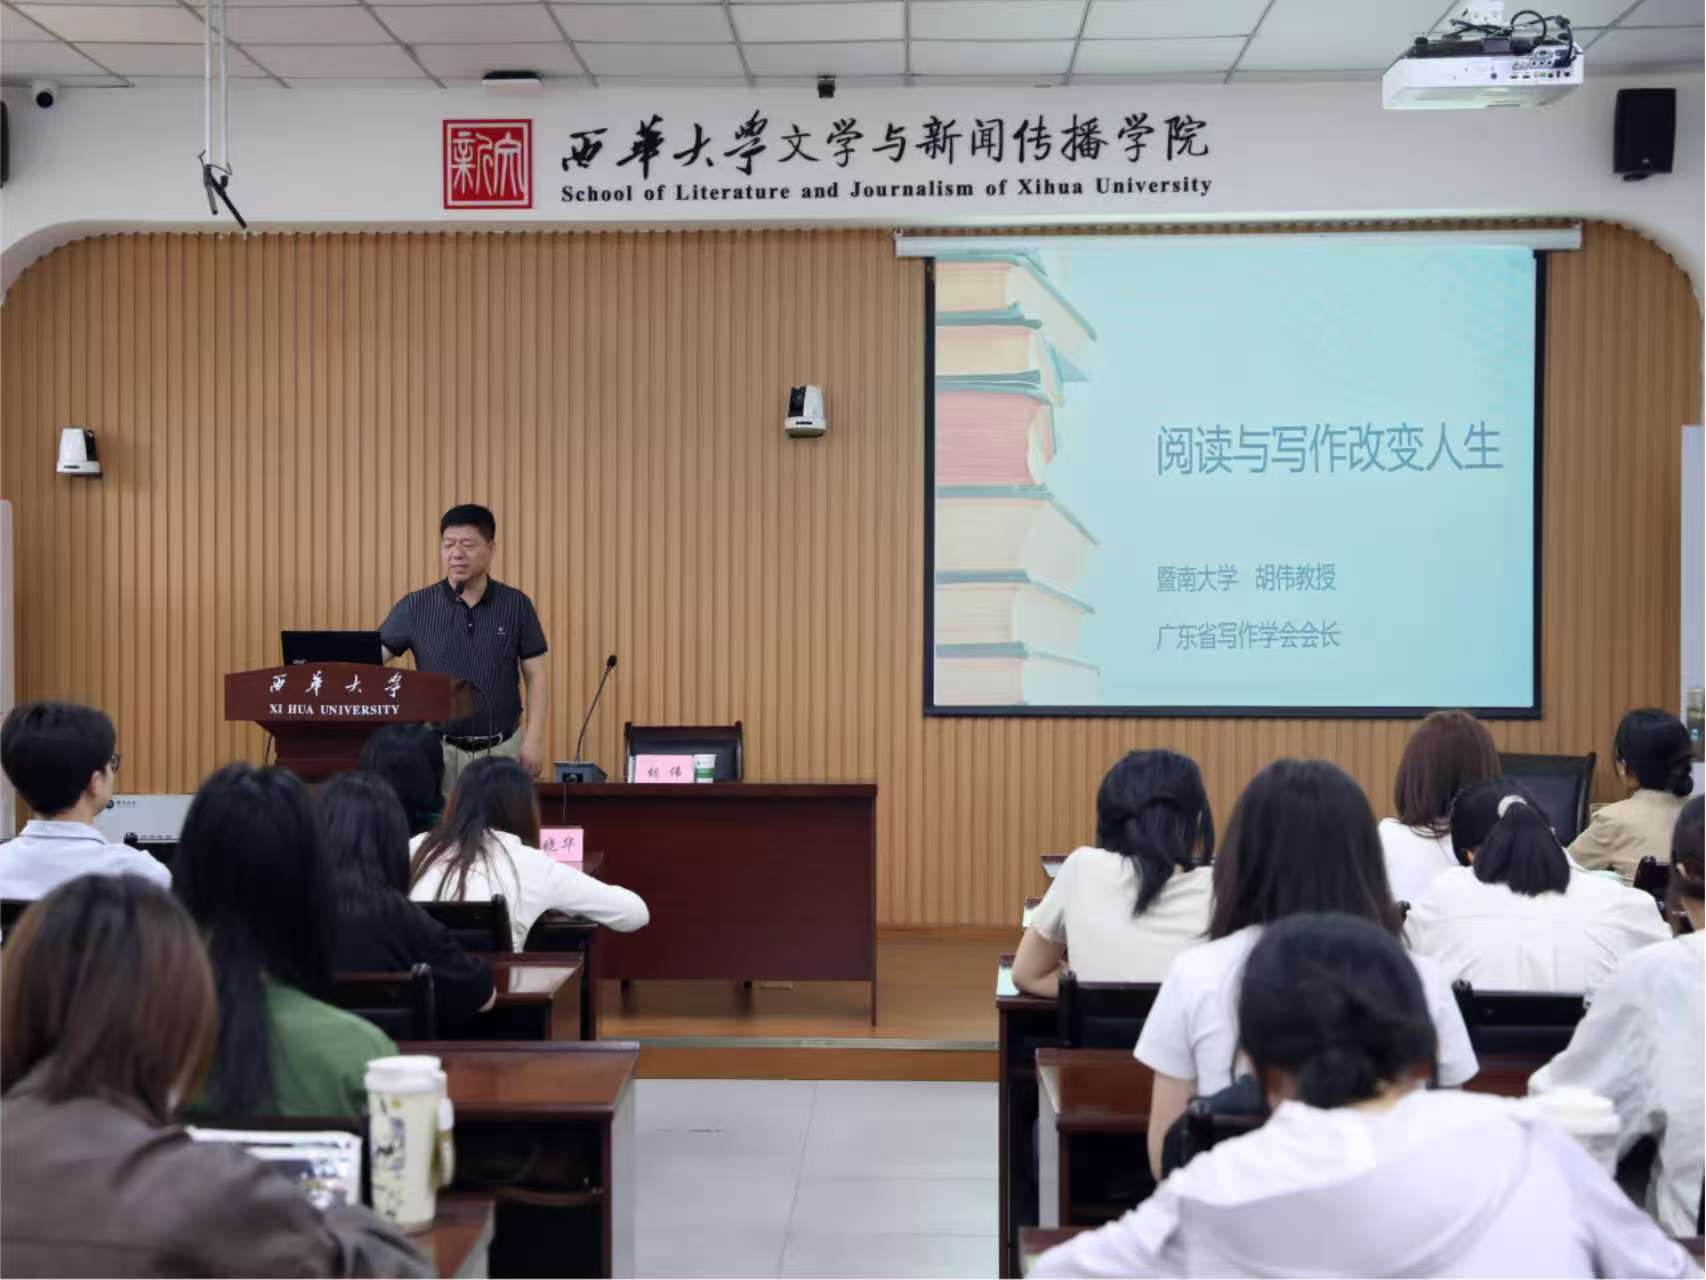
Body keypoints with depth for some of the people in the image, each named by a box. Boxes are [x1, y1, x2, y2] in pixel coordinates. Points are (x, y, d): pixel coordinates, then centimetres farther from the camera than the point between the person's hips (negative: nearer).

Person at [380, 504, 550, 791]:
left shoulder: (516, 605, 0)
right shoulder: (415, 607, 0)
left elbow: (535, 676, 1)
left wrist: (534, 738, -7)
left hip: (501, 749, 0)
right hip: (438, 748, 0)